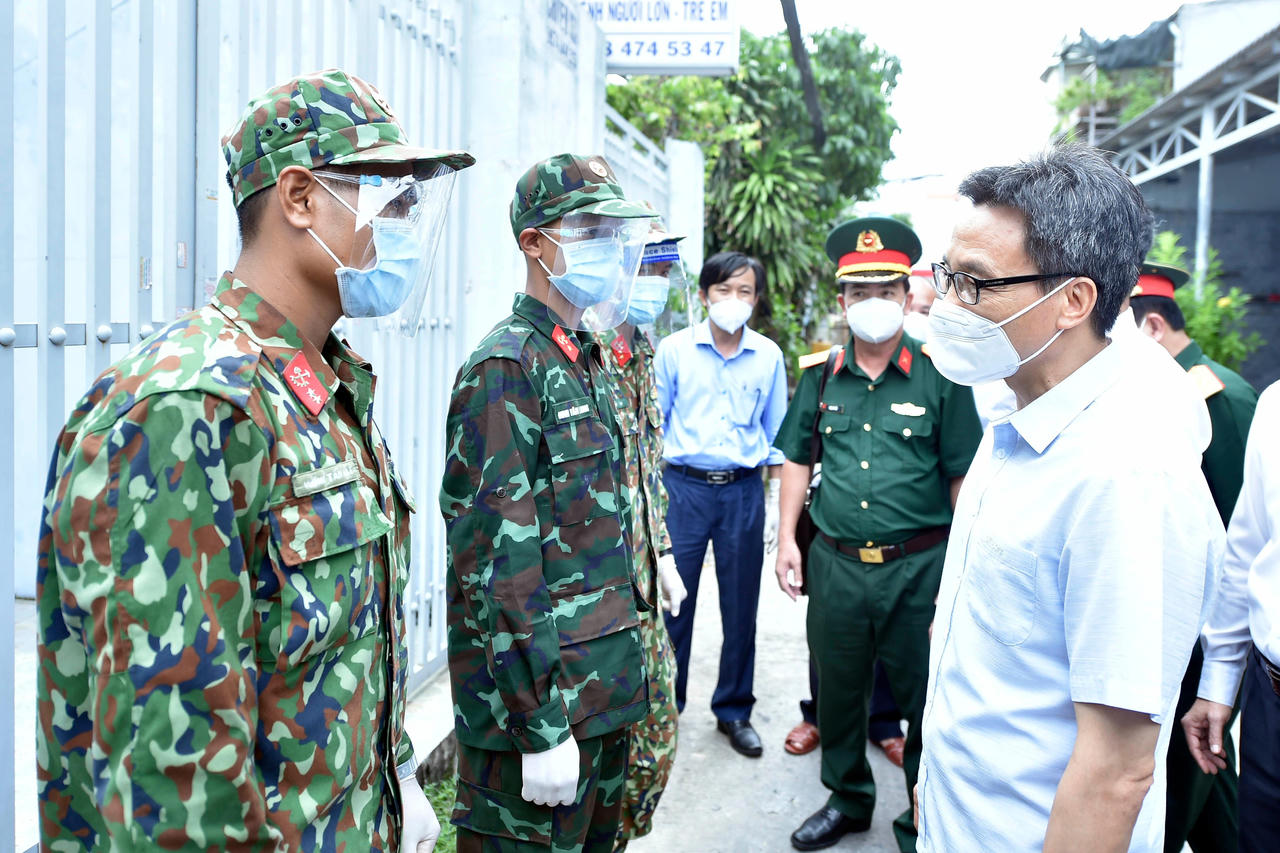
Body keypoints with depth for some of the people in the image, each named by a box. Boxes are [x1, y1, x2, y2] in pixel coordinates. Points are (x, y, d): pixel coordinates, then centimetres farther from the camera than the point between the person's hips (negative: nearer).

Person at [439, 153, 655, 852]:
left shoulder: (589, 362, 12)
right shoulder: (506, 368, -16)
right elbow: (497, 563, -21)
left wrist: (622, 660, 18)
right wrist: (542, 728, -21)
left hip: (602, 688, 9)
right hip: (538, 699, -9)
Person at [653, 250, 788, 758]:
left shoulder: (769, 356, 5)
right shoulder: (674, 349, 0)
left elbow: (775, 433, 11)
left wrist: (776, 502, 7)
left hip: (743, 490, 2)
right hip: (684, 486, -1)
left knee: (741, 607, 9)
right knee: (673, 602, 2)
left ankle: (734, 711, 25)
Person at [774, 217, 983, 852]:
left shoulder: (940, 377, -4)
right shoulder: (820, 376, 5)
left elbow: (962, 476, -2)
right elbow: (797, 459, 13)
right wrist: (786, 538, 6)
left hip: (919, 566, -3)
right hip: (834, 562, 3)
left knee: (923, 697, 7)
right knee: (837, 688, 17)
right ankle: (847, 799, 38)